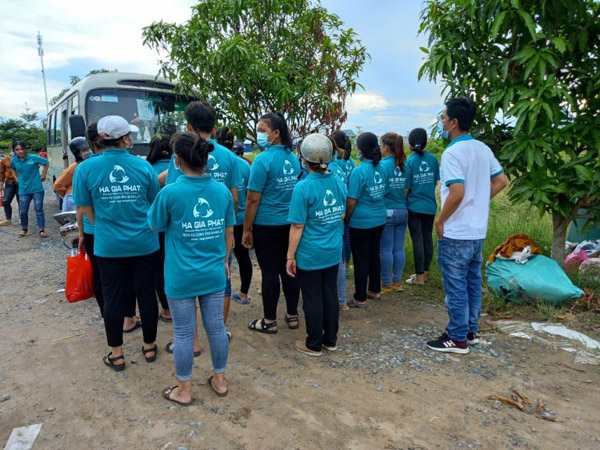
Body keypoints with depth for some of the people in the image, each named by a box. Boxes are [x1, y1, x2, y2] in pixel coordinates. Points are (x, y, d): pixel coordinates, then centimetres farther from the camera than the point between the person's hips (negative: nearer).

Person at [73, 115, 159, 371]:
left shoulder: (86, 168, -7)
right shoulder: (143, 166, -7)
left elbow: (85, 208, 2)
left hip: (108, 246, 0)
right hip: (144, 244, 0)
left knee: (114, 299, 12)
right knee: (146, 295, 13)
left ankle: (116, 355, 26)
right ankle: (149, 347, 29)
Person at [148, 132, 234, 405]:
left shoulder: (170, 193, -15)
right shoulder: (222, 191, -3)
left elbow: (155, 225, 1)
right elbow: (229, 232, 5)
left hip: (181, 277, -3)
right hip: (214, 274, 4)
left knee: (184, 333, 11)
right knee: (216, 326, 16)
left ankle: (183, 390, 28)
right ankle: (219, 380, 34)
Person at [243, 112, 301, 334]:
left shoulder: (263, 160, -16)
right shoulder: (293, 158, 4)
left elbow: (253, 200, -16)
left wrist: (246, 229, -7)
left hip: (267, 225, -6)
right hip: (291, 223, 6)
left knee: (270, 272, 3)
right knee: (289, 269, 14)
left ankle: (269, 321, 17)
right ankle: (292, 315, 26)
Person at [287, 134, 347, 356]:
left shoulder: (303, 187, -18)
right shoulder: (338, 182, 0)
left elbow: (297, 226, -17)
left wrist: (290, 256, -9)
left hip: (309, 255, -5)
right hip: (333, 252, 6)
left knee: (312, 299, 8)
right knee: (330, 294, 16)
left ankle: (314, 345, 23)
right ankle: (330, 340, 31)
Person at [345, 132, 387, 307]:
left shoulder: (359, 171, -19)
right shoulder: (381, 169, 2)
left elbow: (352, 201, -17)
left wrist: (346, 218, -3)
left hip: (361, 222, -7)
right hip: (379, 219, 7)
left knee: (361, 260, 3)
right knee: (374, 255, 19)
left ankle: (360, 298, 13)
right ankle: (375, 290, 33)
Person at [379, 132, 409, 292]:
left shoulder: (382, 165, -12)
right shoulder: (405, 166, 5)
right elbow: (407, 190, 12)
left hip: (387, 212, -6)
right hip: (403, 211, 6)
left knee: (386, 249, 4)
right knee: (399, 248, 11)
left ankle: (386, 283, 13)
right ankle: (397, 281, 22)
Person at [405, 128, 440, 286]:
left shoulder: (409, 161, -12)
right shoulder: (433, 159, -1)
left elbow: (406, 188, -10)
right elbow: (435, 182, 8)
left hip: (414, 206, -4)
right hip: (430, 205, 4)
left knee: (417, 240, 1)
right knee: (428, 239, 11)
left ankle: (419, 276, 9)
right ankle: (424, 272, 23)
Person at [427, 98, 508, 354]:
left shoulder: (452, 153, -18)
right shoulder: (483, 148, 8)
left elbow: (457, 192, -27)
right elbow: (501, 181, 13)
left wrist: (440, 220, -14)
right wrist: (479, 202, 14)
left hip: (456, 234, -9)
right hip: (478, 231, 9)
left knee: (456, 287, 2)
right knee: (473, 283, 17)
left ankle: (457, 339, 14)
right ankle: (470, 332, 30)